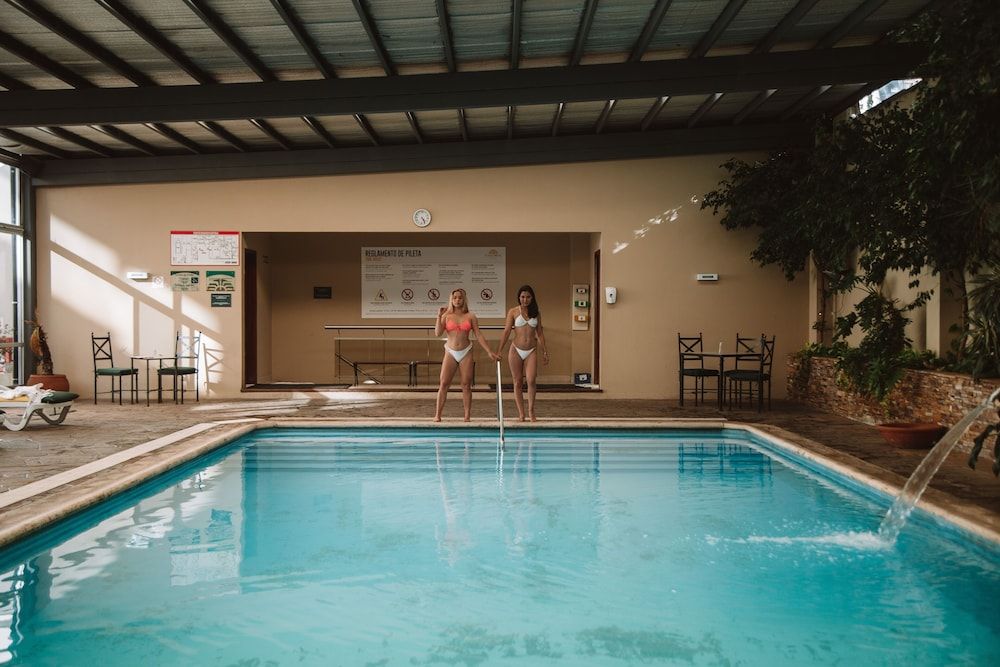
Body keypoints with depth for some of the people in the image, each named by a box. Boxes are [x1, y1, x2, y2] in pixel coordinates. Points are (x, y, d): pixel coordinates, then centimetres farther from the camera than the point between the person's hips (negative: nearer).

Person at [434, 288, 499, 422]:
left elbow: (479, 336, 5)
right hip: (450, 353, 0)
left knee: (466, 385, 2)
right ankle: (437, 415, 0)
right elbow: (438, 333, -5)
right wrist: (439, 316, -11)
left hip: (466, 352, 0)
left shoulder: (470, 317, 5)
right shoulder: (447, 316, 4)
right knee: (444, 384, -5)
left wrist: (490, 352, 1)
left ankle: (467, 416, 7)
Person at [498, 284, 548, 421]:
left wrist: (545, 352, 11)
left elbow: (540, 333, 13)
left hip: (531, 351, 1)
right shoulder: (513, 312, 1)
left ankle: (531, 410, 0)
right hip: (516, 350, -1)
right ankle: (521, 413, 9)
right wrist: (499, 351, -5)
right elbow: (506, 331, -1)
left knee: (531, 380, -14)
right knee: (518, 382, 3)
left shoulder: (536, 313, 8)